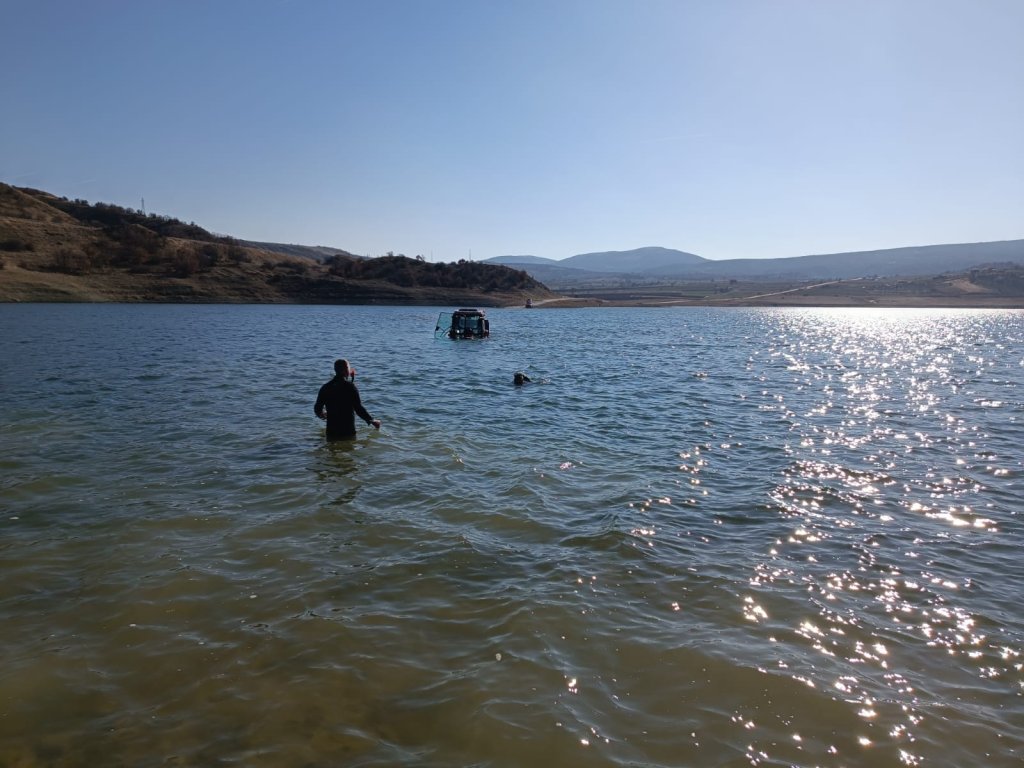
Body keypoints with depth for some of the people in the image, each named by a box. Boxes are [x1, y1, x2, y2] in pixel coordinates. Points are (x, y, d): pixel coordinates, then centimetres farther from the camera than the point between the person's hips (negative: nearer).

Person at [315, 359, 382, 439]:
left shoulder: (326, 387, 2)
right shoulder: (350, 386, -11)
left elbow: (317, 409, 10)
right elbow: (358, 408, -16)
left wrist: (322, 414, 34)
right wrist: (372, 421, -5)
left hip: (331, 430, 4)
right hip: (348, 431, -4)